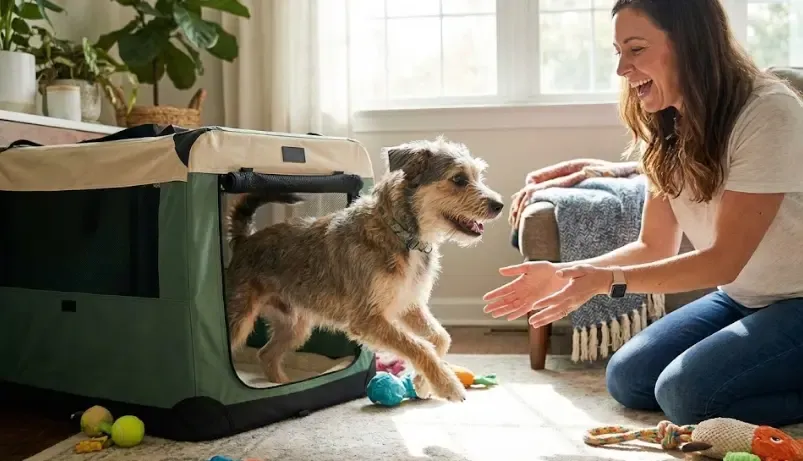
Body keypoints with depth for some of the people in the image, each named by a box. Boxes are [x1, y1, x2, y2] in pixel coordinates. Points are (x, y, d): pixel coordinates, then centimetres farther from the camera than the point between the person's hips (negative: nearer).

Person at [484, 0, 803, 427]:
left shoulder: (767, 115, -25)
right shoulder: (665, 130, -2)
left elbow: (724, 260, -24)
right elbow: (654, 247, -1)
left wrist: (607, 280, -32)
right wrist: (563, 273, -15)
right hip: (741, 297, 7)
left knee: (686, 392, -24)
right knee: (627, 378, 0)